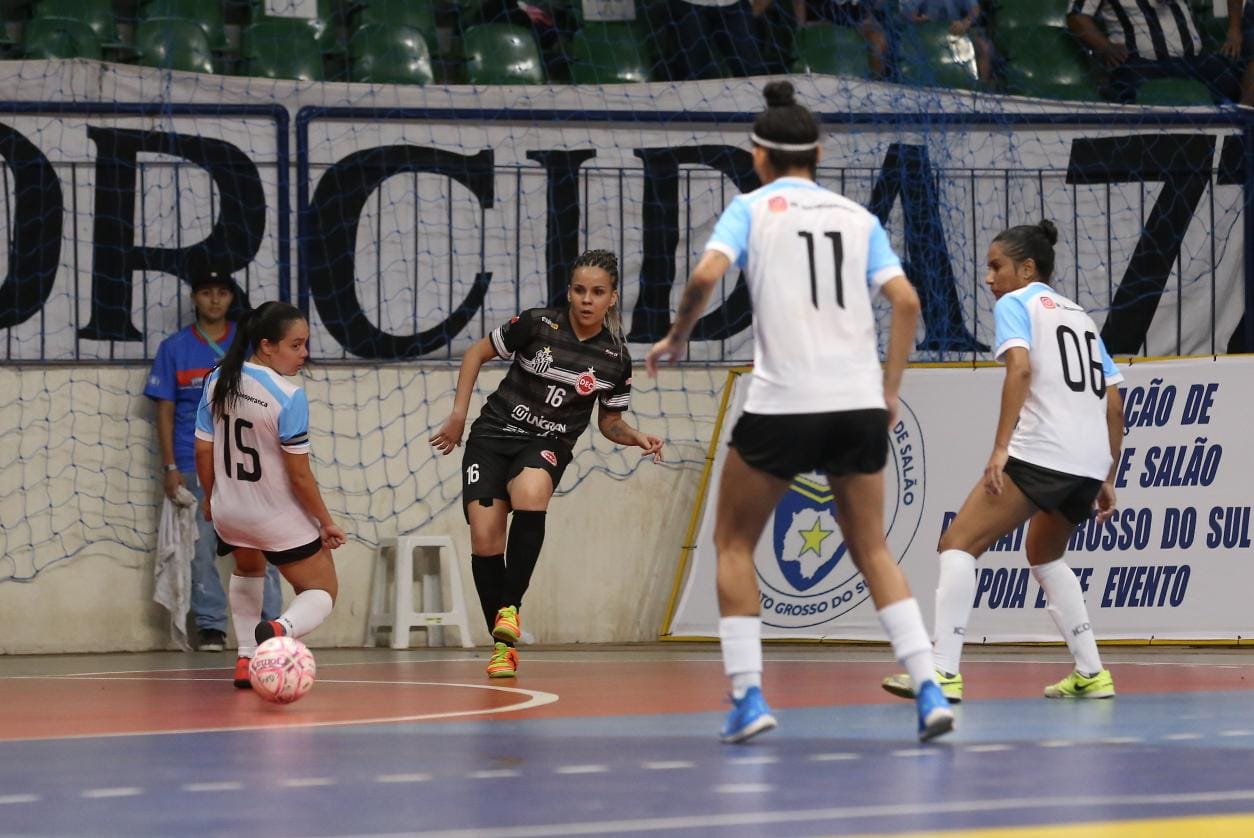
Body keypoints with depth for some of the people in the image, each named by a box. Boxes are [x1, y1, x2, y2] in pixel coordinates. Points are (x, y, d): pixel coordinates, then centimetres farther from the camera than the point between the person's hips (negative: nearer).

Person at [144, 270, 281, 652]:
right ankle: (210, 626, 7)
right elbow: (165, 411, 5)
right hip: (194, 463, 0)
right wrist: (170, 467, -2)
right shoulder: (174, 348, 5)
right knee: (200, 548, 0)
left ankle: (270, 624, -4)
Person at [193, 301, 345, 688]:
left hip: (228, 511, 6)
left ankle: (246, 657, 26)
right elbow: (299, 474, -20)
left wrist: (210, 497, 20)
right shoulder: (289, 396, -24)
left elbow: (203, 450, 2)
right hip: (279, 518, -6)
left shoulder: (218, 381, -6)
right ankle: (280, 629, -24)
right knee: (321, 591, 10)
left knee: (248, 570, 37)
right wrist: (327, 522, -7)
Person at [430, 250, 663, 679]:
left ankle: (510, 608, -26)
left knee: (531, 495, -35)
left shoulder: (616, 359, -2)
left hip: (546, 446, 0)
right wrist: (458, 413, 0)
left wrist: (637, 437, -8)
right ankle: (502, 644, 2)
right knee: (484, 538, -13)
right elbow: (477, 352, 4)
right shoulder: (537, 325, -9)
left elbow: (609, 423, 12)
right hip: (493, 434, 0)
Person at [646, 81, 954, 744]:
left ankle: (748, 697, 3)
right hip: (858, 404, 4)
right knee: (872, 549, 16)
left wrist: (675, 338, 3)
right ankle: (929, 692, 1)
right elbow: (906, 302, 4)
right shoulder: (857, 217, 13)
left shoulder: (752, 208, 3)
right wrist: (889, 391, 11)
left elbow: (706, 275, -13)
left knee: (733, 542, 14)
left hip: (781, 405, -4)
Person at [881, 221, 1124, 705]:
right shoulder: (1079, 316, 25)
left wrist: (1000, 448, -20)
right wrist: (1107, 480, 23)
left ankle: (943, 672, -19)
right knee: (1044, 556, 29)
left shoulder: (1015, 304, 5)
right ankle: (1091, 673, 24)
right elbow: (1114, 405, 21)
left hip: (1040, 455, -8)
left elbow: (1020, 368, -15)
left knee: (958, 544, -6)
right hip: (1091, 463, 8)